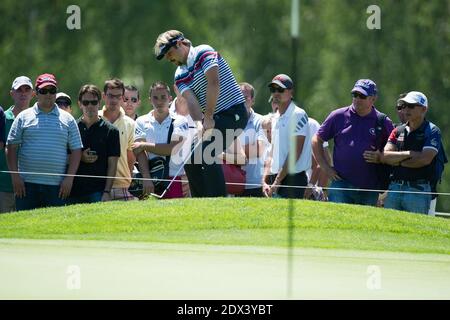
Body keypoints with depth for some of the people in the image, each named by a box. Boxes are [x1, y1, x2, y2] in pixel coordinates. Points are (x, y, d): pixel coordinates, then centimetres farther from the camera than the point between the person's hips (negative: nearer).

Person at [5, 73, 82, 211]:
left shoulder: (67, 119, 11)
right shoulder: (23, 117, 8)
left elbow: (76, 150, 9)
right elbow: (12, 148, 5)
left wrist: (69, 178, -2)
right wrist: (15, 176, -4)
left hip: (57, 185, 1)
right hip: (26, 184, -1)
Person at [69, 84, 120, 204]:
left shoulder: (110, 130, 4)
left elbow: (112, 164, 0)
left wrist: (107, 192, -9)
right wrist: (80, 158, -8)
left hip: (98, 191, -3)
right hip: (74, 190, 3)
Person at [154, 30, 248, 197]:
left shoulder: (203, 52, -8)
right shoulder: (180, 75, 12)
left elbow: (214, 83, -20)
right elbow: (190, 100, -4)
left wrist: (209, 117, -23)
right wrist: (199, 123, -24)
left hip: (233, 112, -9)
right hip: (216, 118, 9)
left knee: (206, 155, -23)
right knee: (191, 161, 3)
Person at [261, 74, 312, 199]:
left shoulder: (298, 115, -8)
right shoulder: (276, 118, 18)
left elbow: (295, 153, -14)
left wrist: (277, 181, -16)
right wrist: (265, 180, 10)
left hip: (292, 179, -8)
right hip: (275, 178, 8)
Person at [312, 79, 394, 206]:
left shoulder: (383, 122, 4)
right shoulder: (338, 116, 4)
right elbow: (317, 140, 12)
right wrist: (326, 167, 3)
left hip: (370, 188, 1)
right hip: (341, 184, -1)